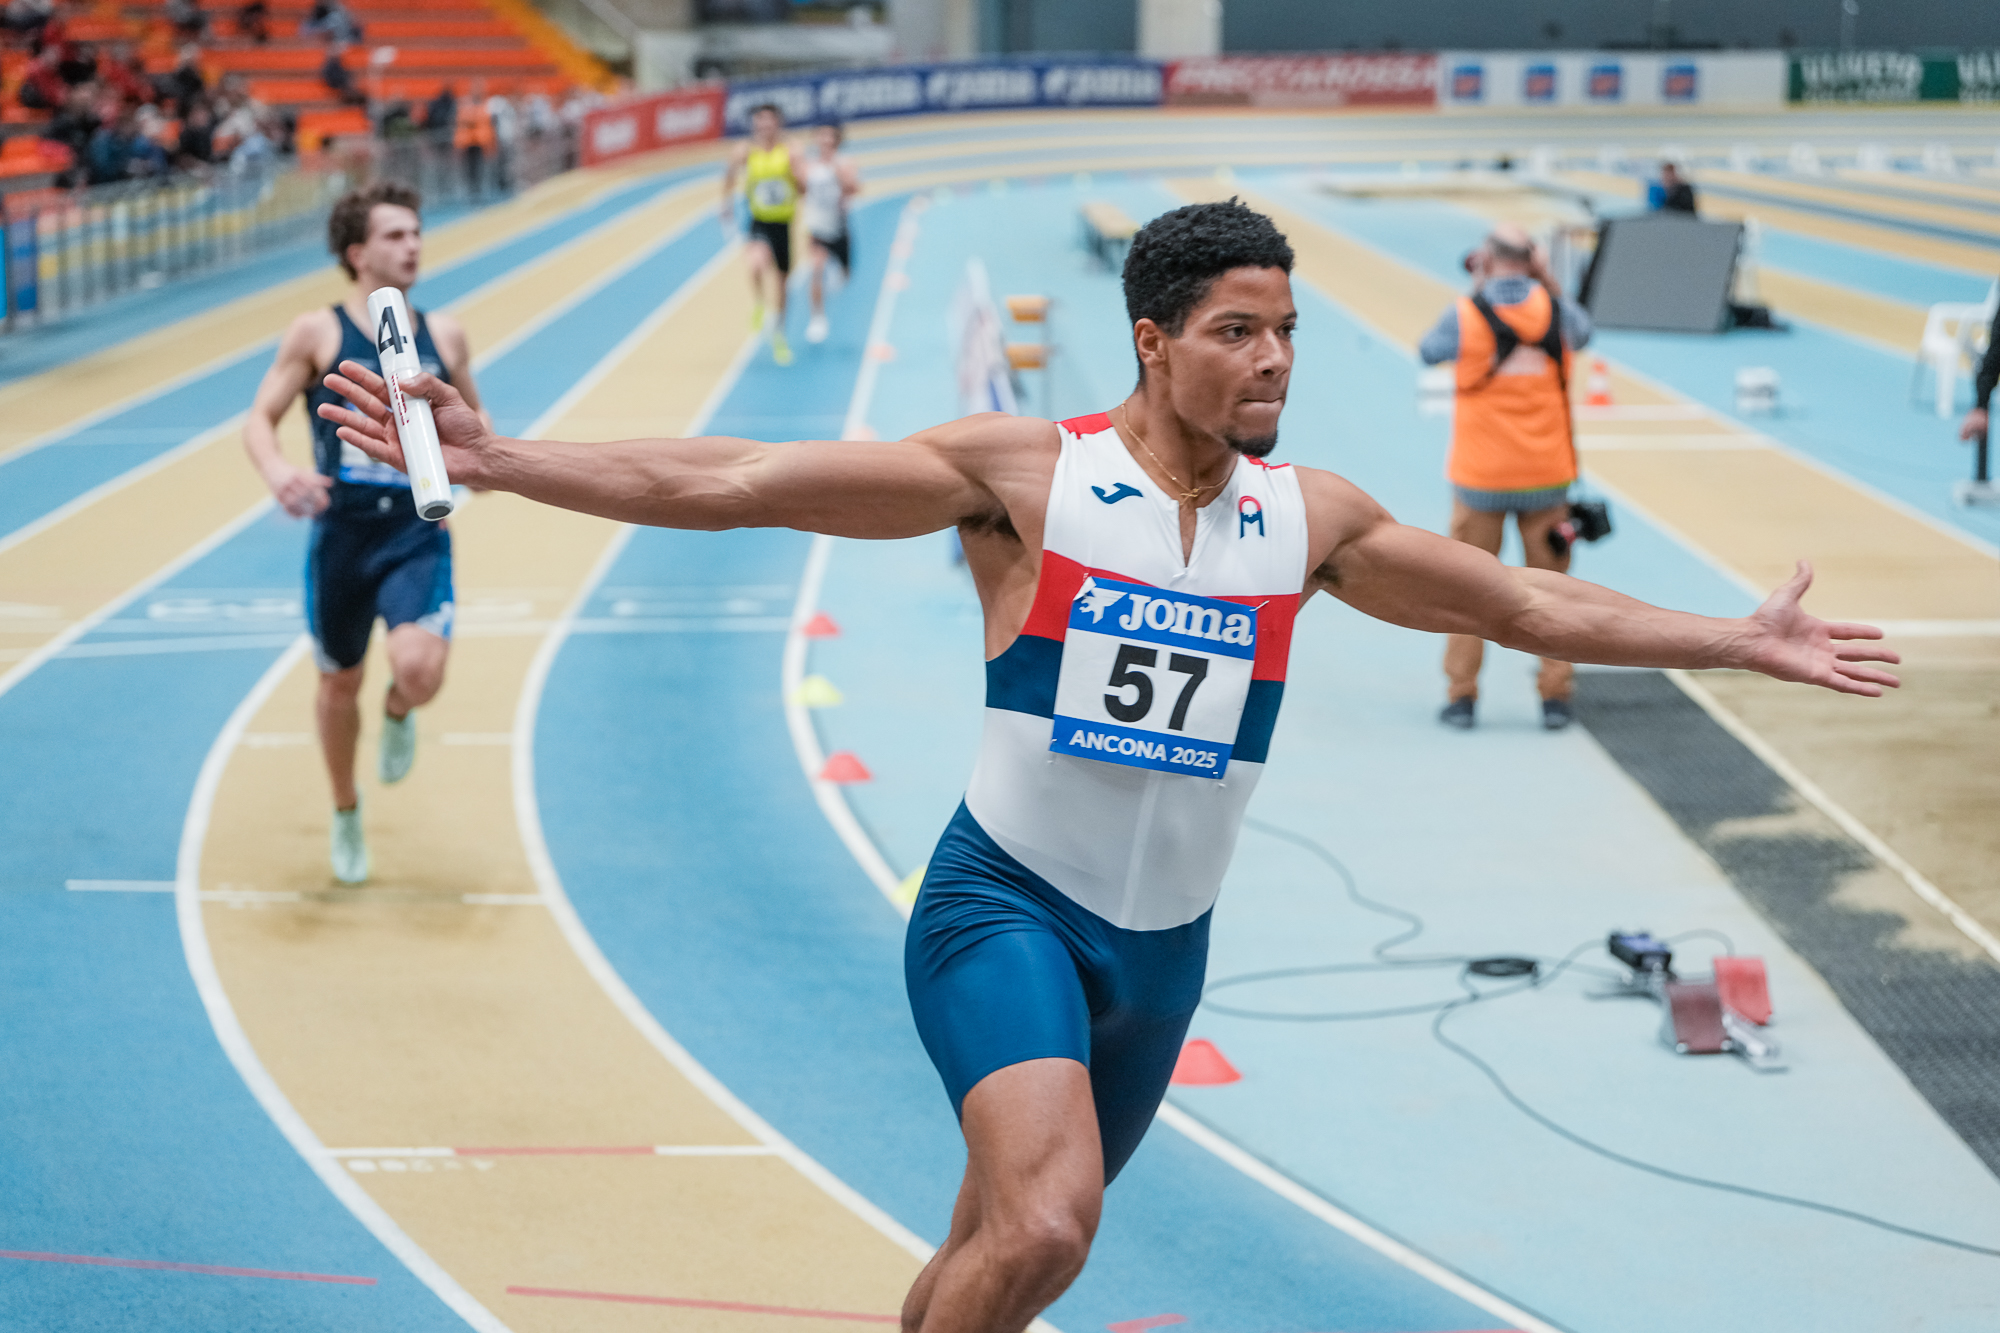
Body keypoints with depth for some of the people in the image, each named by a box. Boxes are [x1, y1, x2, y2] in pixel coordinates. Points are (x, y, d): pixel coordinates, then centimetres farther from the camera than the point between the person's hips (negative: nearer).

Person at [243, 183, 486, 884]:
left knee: (420, 668, -24)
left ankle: (398, 713, 15)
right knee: (340, 685, 13)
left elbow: (468, 417, 21)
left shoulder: (442, 335, 5)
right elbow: (260, 418, -3)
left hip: (417, 534, 0)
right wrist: (277, 471, -24)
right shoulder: (318, 333, -3)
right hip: (341, 532, 0)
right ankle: (346, 815, 39)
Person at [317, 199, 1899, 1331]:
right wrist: (495, 461, -19)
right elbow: (728, 483, -12)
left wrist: (1743, 641, 14)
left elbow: (1528, 605, 14)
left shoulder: (1310, 518, 2)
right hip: (1005, 904, -5)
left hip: (1164, 944, 5)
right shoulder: (1022, 472, -10)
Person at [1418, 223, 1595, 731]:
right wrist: (1548, 283, 15)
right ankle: (1555, 695, 9)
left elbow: (1428, 352, 9)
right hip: (1546, 474, 1)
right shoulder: (1555, 309, -4)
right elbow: (1583, 332, 18)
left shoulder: (1466, 314, -11)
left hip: (1480, 478, -1)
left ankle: (1461, 694, 9)